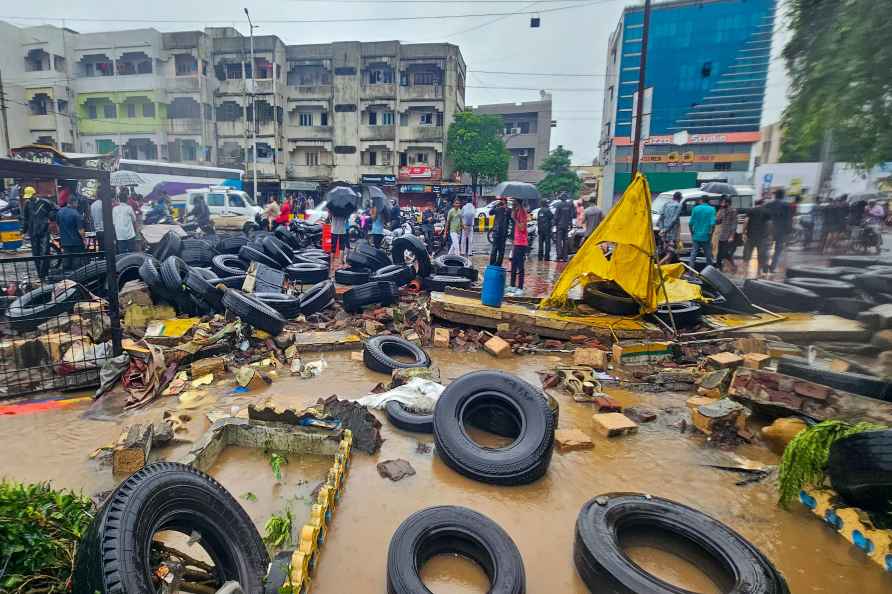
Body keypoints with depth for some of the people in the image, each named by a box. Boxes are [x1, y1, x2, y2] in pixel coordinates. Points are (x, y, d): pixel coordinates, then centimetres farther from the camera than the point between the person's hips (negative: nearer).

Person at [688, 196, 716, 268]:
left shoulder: (695, 209, 0)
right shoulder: (711, 209, -3)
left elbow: (691, 223, -2)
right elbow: (712, 224, -12)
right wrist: (710, 235, -4)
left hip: (696, 236, 1)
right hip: (706, 237, -1)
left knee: (693, 255, 6)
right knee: (708, 256, 9)